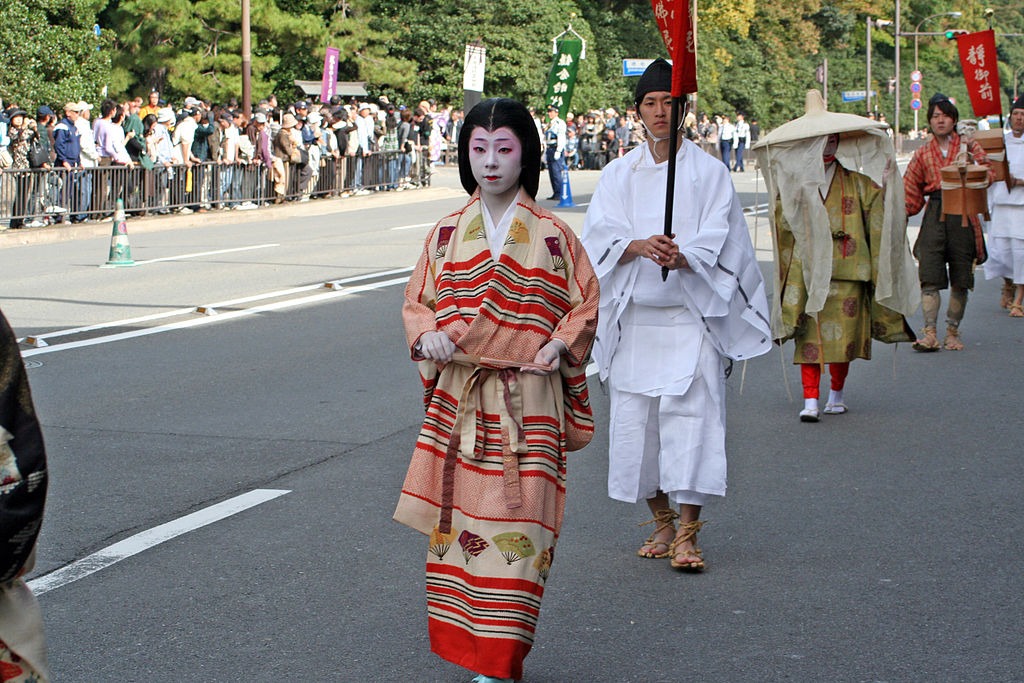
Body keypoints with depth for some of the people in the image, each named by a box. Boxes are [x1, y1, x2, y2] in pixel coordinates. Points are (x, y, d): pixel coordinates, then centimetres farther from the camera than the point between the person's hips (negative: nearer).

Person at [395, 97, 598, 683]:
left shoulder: (550, 234, 0)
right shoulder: (448, 234, 7)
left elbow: (587, 300, 6)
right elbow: (418, 302, 13)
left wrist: (563, 342, -12)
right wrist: (428, 335, -8)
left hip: (528, 401, -3)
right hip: (459, 398, 3)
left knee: (516, 521, -5)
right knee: (459, 517, 4)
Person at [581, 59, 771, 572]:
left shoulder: (708, 172, 3)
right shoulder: (618, 174, 10)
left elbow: (719, 243, -5)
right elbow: (600, 239, -1)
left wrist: (682, 257, -26)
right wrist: (640, 246, -22)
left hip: (691, 314, -3)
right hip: (634, 316, 3)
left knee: (690, 414, -12)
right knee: (634, 417, 3)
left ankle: (686, 534, -9)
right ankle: (662, 523, 20)